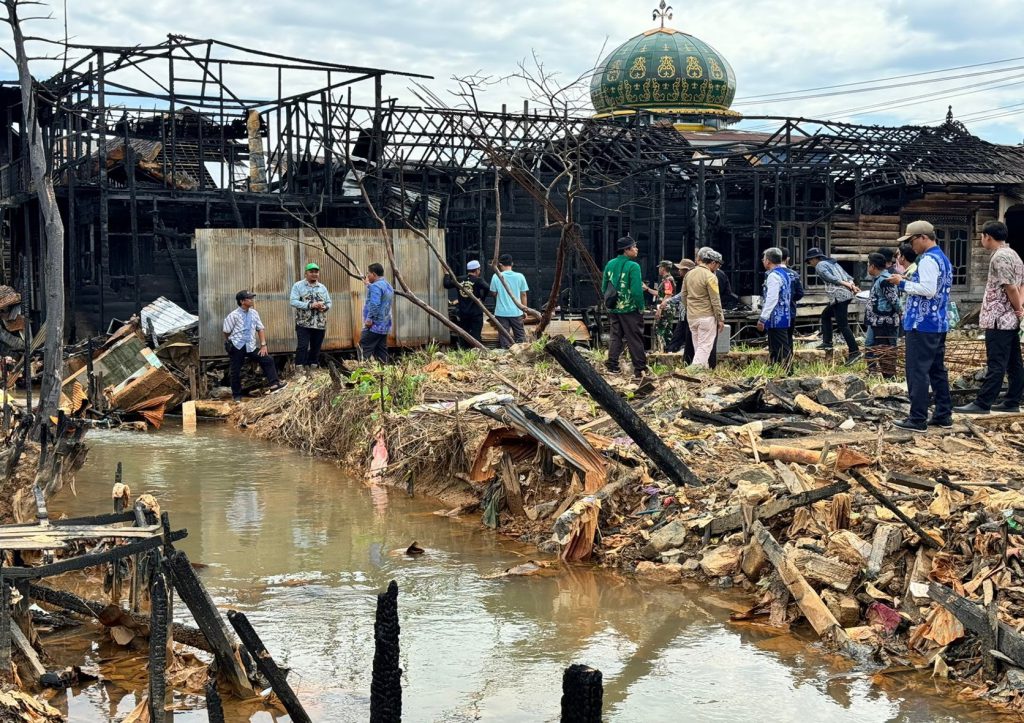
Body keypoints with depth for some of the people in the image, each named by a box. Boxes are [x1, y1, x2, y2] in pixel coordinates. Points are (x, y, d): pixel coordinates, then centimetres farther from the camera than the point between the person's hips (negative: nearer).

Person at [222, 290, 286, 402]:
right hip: (236, 347, -4)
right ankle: (236, 395, 16)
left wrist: (263, 345, -1)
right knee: (236, 371, 3)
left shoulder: (254, 313, 4)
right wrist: (230, 346, 7)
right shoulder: (233, 315, -11)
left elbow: (260, 329, 7)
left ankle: (274, 384, -7)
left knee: (268, 360, -7)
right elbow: (226, 332, -4)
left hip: (251, 346, 4)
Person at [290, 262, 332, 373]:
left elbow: (329, 303, 14)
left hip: (320, 324, 5)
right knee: (302, 347, -11)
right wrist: (310, 305, -20)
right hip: (303, 323, -4)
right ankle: (300, 370, -8)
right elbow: (293, 301, -12)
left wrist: (325, 307, -11)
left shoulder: (322, 288, 14)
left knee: (316, 348, 8)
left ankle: (312, 369, 16)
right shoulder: (298, 286, -1)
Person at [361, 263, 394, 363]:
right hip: (384, 326, 10)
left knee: (364, 348, -9)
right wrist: (368, 285, 30)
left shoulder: (376, 286, -14)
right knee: (381, 351, 8)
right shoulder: (388, 286, 17)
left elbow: (374, 304, -25)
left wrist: (369, 319, -22)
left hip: (374, 325, -10)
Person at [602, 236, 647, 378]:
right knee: (635, 339, 1)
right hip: (630, 309, -6)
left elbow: (604, 287, 10)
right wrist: (641, 308, -9)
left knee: (615, 337, 16)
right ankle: (640, 369, 3)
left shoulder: (610, 264, 4)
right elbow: (637, 291, -20)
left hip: (613, 309, 6)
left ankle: (612, 365, 14)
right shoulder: (633, 266, -16)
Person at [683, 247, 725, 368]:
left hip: (691, 317, 7)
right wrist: (720, 319, -6)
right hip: (706, 317, -7)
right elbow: (715, 301, -12)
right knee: (704, 347, -4)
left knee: (698, 347, 13)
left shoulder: (689, 274, 8)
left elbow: (684, 296, 16)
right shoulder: (710, 277, -13)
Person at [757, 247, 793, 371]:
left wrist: (762, 318, -21)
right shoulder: (785, 274, 15)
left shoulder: (773, 276, -16)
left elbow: (771, 299, -23)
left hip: (775, 319, -10)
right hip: (785, 318, 10)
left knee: (781, 351, -8)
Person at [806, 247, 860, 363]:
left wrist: (845, 284, -17)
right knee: (825, 315, 24)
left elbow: (830, 278, -16)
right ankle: (827, 343, 21)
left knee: (843, 325, -10)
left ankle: (854, 351, -14)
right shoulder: (832, 263, 26)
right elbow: (847, 276, 17)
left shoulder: (820, 266, -1)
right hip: (847, 294, 10)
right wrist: (852, 285, 2)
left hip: (839, 296, -10)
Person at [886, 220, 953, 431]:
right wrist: (911, 281, 12)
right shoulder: (943, 259, 16)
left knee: (917, 372, -6)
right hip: (938, 324, 10)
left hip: (922, 325, -10)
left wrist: (903, 283, -14)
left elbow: (928, 290, -24)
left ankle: (917, 419, -5)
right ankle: (943, 415, 18)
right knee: (937, 370, 14)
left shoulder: (928, 260, -15)